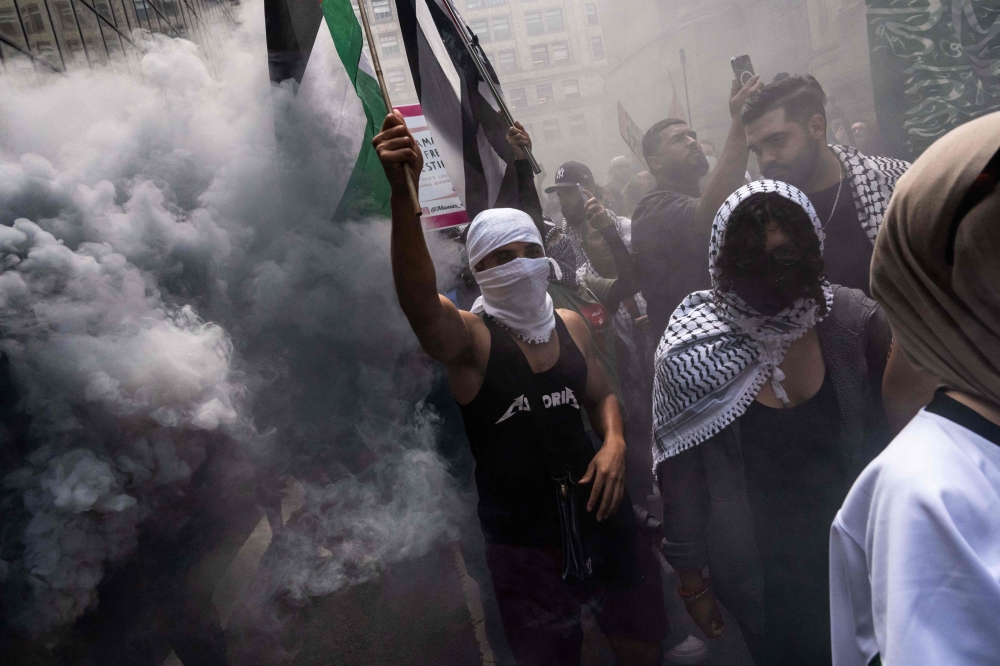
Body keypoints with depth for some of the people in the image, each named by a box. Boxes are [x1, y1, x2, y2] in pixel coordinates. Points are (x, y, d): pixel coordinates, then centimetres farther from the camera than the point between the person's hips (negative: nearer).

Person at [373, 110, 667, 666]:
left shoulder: (571, 325, 3)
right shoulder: (469, 339, -14)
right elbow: (419, 296, -36)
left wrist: (614, 443, -6)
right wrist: (404, 193, -50)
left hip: (600, 515, 5)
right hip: (524, 544, -5)